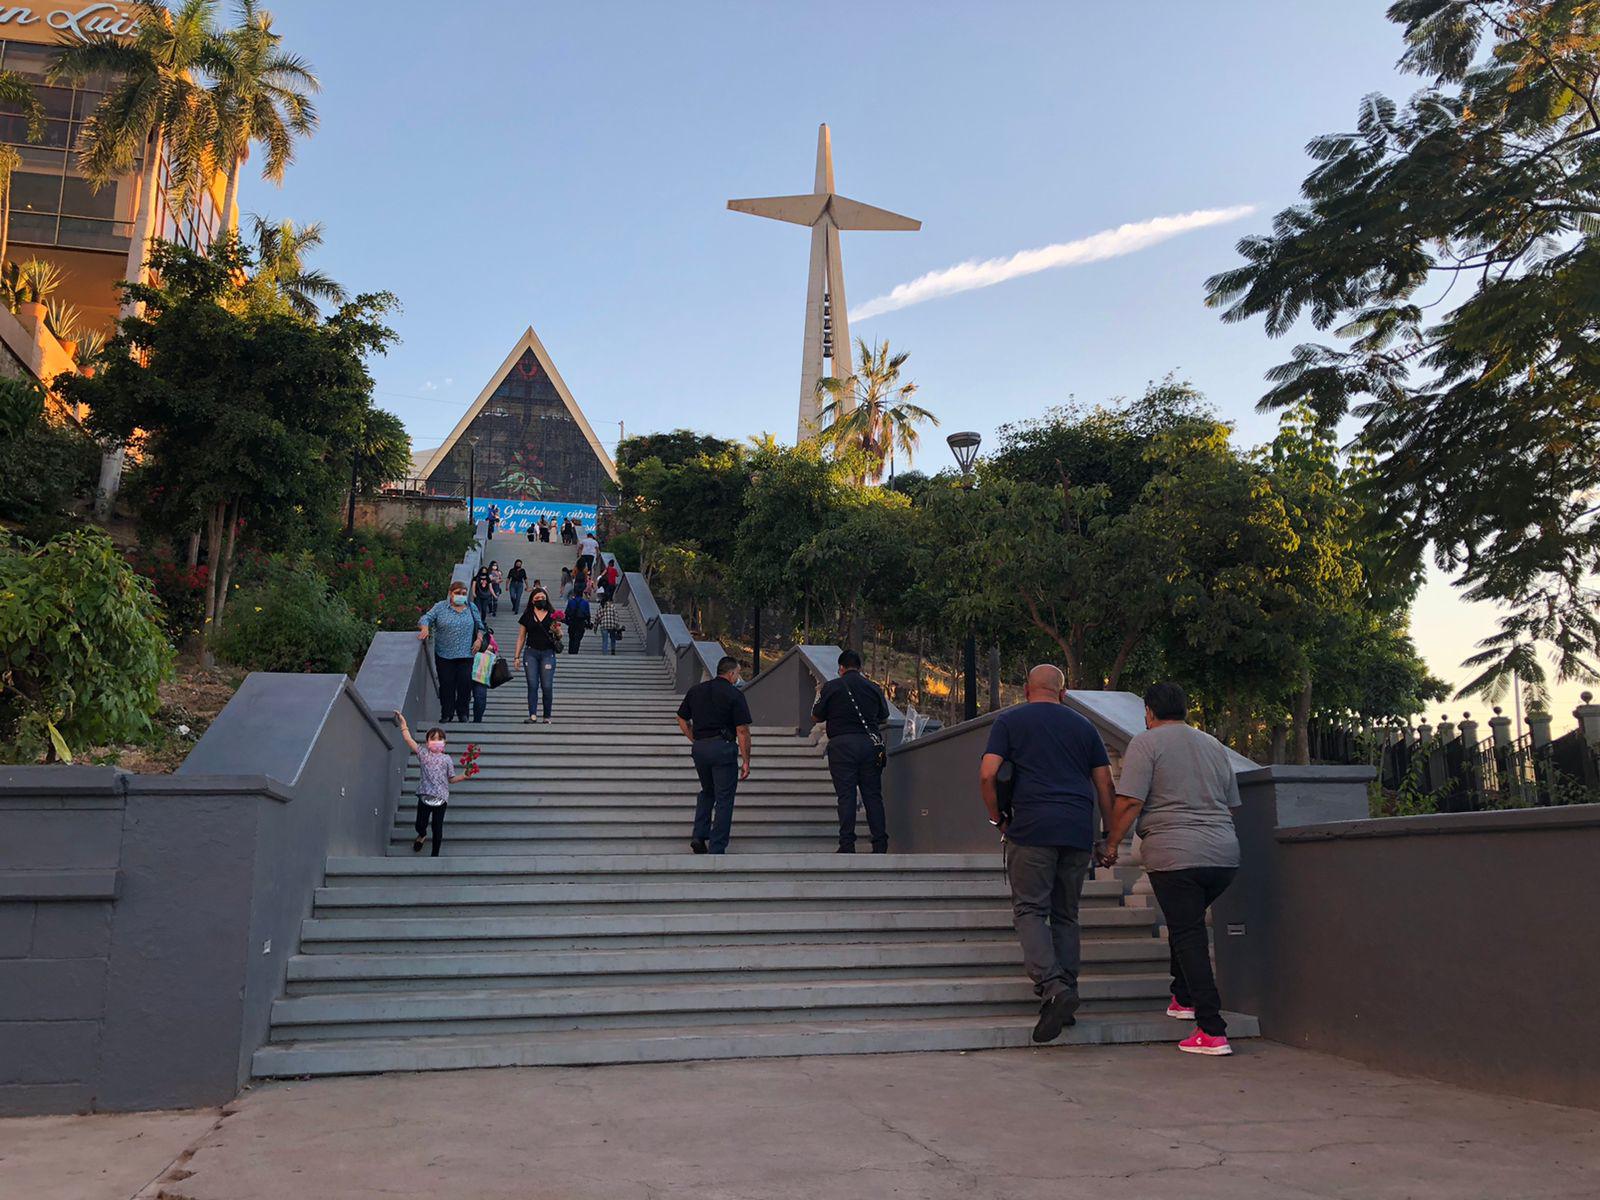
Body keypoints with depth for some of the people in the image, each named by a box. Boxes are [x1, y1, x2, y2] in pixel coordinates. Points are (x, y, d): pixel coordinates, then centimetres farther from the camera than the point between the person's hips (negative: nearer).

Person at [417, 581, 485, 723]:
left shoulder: (472, 609, 10)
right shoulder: (440, 607, 3)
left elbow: (480, 626, 16)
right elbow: (426, 618, -3)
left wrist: (479, 639, -1)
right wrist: (425, 628, -24)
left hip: (466, 654, 1)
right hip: (444, 655, -1)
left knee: (465, 684, 0)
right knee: (446, 685, 2)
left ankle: (462, 713, 17)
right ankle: (446, 715, 15)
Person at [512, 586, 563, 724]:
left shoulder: (552, 615, 8)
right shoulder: (527, 616, 9)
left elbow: (559, 636, 11)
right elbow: (521, 638, 11)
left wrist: (557, 631, -12)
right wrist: (516, 657, 6)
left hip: (548, 654, -1)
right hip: (531, 653, 1)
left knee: (547, 686, -4)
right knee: (532, 685, -6)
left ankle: (547, 717, 4)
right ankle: (532, 716, -10)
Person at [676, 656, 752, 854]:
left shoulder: (695, 691, 10)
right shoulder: (734, 695, -7)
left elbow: (682, 720, 15)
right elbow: (742, 731, -10)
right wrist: (746, 760, -6)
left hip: (700, 748, 5)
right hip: (723, 748, -5)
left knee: (707, 792, 25)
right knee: (724, 799, 3)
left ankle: (699, 835, 12)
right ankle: (717, 849, 4)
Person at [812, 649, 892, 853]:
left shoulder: (831, 687, -1)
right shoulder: (873, 687, 9)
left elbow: (816, 717, 5)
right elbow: (884, 717, 19)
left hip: (842, 745, -3)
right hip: (870, 743, 3)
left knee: (846, 795, -1)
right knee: (873, 794, 6)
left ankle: (847, 845, -4)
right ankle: (880, 844, 5)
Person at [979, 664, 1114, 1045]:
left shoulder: (1009, 720, 7)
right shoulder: (1083, 725, 17)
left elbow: (987, 775, -4)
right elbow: (1105, 785, 14)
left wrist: (998, 817, 9)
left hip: (1032, 827, -4)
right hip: (1079, 829, 4)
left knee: (1030, 909, -1)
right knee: (1066, 914, 13)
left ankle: (1052, 986, -19)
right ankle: (1066, 992, 10)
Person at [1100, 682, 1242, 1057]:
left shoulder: (1146, 742, -2)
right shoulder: (1215, 746, 19)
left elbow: (1129, 801, -11)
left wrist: (1112, 843, -1)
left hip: (1174, 855, -7)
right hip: (1224, 854, 7)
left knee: (1187, 935, -4)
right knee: (1189, 924, 24)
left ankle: (1212, 1032, -7)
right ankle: (1184, 997, 27)